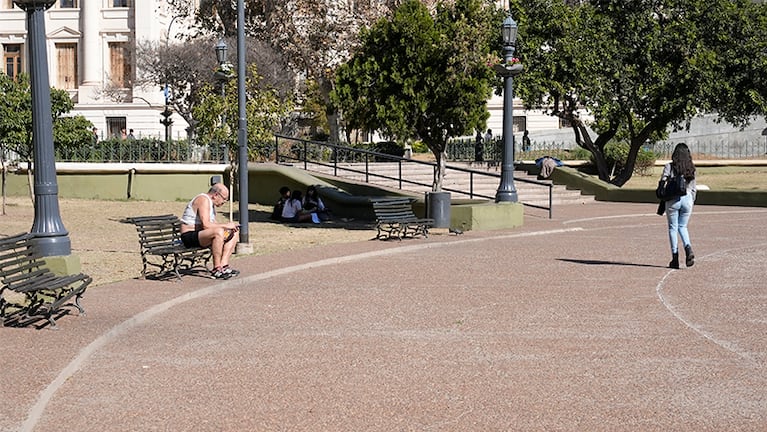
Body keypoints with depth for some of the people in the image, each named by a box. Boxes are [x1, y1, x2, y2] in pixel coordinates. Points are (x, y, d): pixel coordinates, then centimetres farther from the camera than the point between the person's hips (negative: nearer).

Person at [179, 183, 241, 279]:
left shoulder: (211, 202, 17)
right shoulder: (203, 200, -16)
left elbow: (213, 224, 14)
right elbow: (206, 225, -28)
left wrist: (230, 226, -2)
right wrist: (225, 225, -19)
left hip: (201, 235, 11)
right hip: (190, 236, -11)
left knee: (234, 232, 7)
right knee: (218, 232, -36)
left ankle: (223, 265, -8)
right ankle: (216, 269, -29)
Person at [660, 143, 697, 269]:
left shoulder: (670, 167, -5)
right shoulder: (691, 168, 6)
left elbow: (662, 182, -10)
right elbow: (693, 188, 9)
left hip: (673, 200, -3)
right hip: (687, 199, 3)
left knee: (673, 228, 7)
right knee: (683, 227, 18)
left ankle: (675, 258, 4)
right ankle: (688, 248, -9)